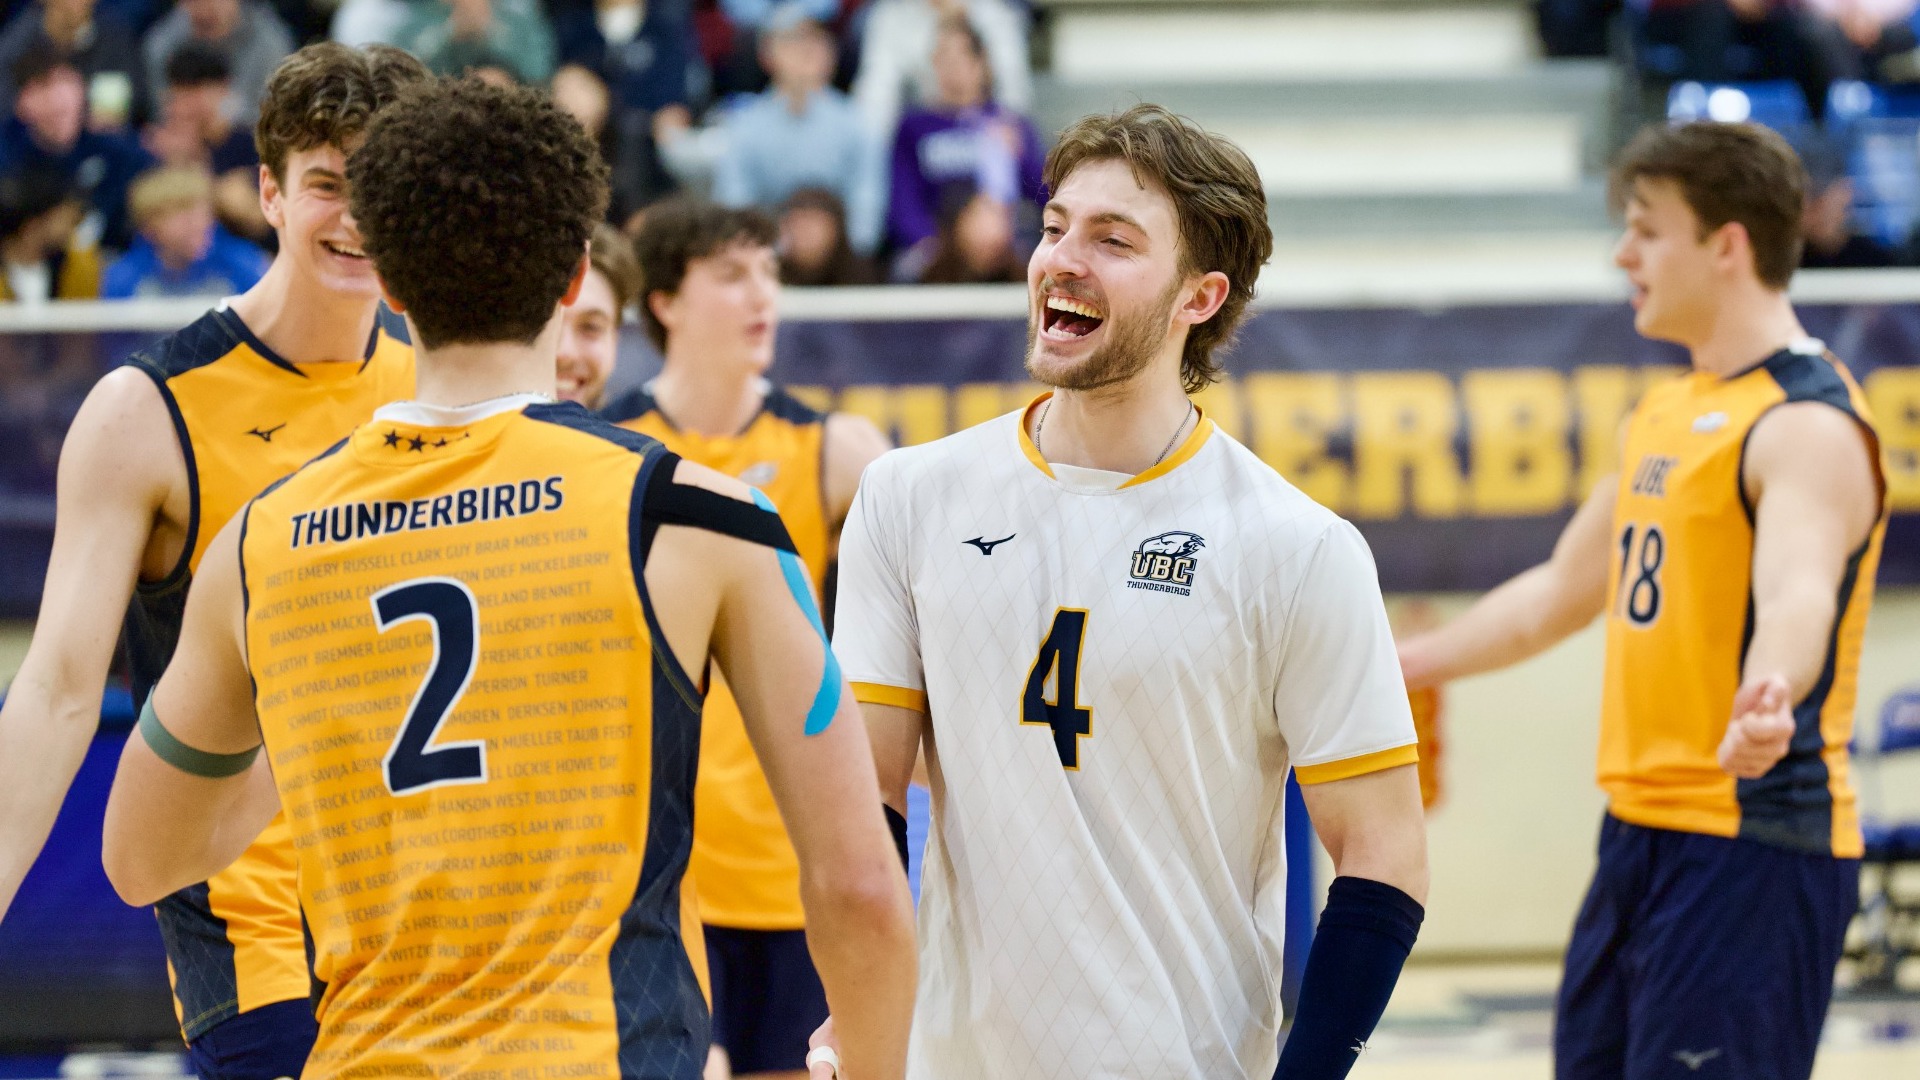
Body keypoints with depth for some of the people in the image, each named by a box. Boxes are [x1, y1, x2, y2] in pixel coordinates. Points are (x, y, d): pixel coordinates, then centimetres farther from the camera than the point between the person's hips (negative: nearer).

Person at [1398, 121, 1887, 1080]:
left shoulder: (1808, 424, -15)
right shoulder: (1668, 413, 15)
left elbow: (1798, 593, -35)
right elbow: (1561, 592, 28)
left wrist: (1766, 701, -55)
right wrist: (1402, 665, 32)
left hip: (1752, 847, -10)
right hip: (1643, 833, 10)